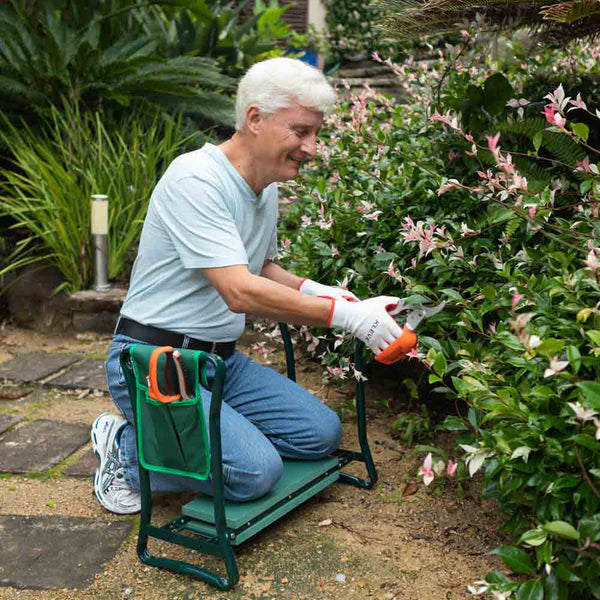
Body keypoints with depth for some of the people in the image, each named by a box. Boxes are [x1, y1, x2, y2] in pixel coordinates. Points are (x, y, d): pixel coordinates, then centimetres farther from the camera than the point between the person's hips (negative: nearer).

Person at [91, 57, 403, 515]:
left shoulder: (268, 187, 8)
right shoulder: (195, 179, -21)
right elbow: (240, 292, -28)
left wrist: (316, 291, 0)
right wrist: (345, 314, -25)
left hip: (222, 358, 9)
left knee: (321, 433, 1)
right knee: (255, 471, -22)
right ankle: (126, 448, 2)